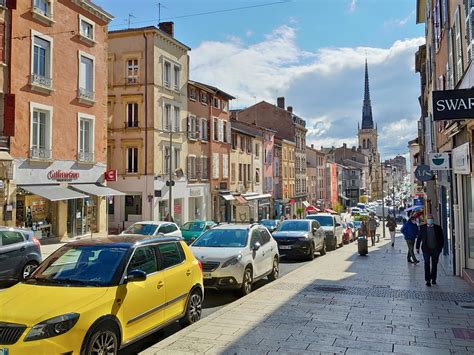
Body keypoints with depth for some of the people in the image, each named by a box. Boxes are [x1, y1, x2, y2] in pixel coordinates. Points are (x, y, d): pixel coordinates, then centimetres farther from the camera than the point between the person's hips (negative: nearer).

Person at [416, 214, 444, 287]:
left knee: (434, 265, 9)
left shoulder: (438, 228, 1)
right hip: (426, 249, -1)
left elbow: (442, 239, 7)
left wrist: (440, 247, 1)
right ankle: (428, 280, -3)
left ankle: (433, 279, 22)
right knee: (427, 264, -5)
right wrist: (417, 247, 6)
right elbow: (419, 238, 8)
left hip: (435, 249, 1)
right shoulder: (422, 228, 2)